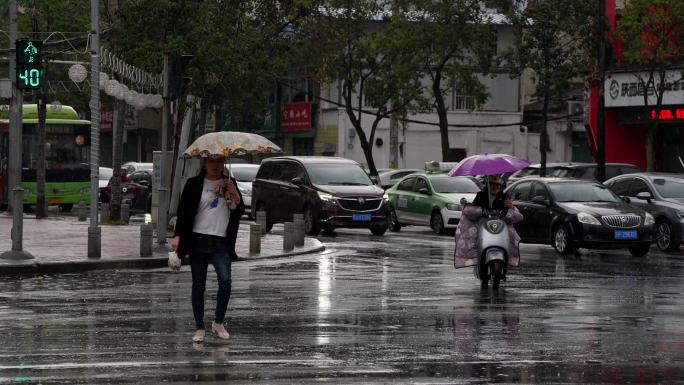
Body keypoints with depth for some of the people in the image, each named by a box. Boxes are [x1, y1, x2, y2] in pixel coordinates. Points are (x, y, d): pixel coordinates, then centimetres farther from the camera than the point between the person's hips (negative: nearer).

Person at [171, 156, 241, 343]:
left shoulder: (229, 184, 9)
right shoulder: (194, 184, 1)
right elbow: (183, 210, 0)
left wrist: (234, 194, -6)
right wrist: (177, 235, -11)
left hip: (220, 242, 1)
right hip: (198, 240, -1)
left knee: (225, 280, -16)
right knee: (198, 286, 1)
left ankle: (218, 322, 3)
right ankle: (199, 328, 11)